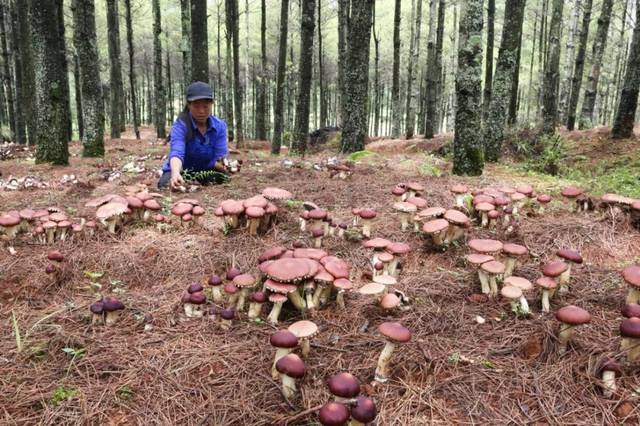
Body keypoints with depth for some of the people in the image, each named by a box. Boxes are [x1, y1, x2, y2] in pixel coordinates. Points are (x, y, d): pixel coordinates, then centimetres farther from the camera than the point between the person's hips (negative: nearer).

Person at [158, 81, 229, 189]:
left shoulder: (220, 126, -14)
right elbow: (176, 153, -40)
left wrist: (222, 165, -44)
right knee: (168, 184, -31)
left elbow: (219, 158, -17)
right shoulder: (180, 125, -23)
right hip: (181, 171, -2)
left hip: (206, 172, 3)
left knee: (225, 180, -23)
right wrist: (175, 174, -62)